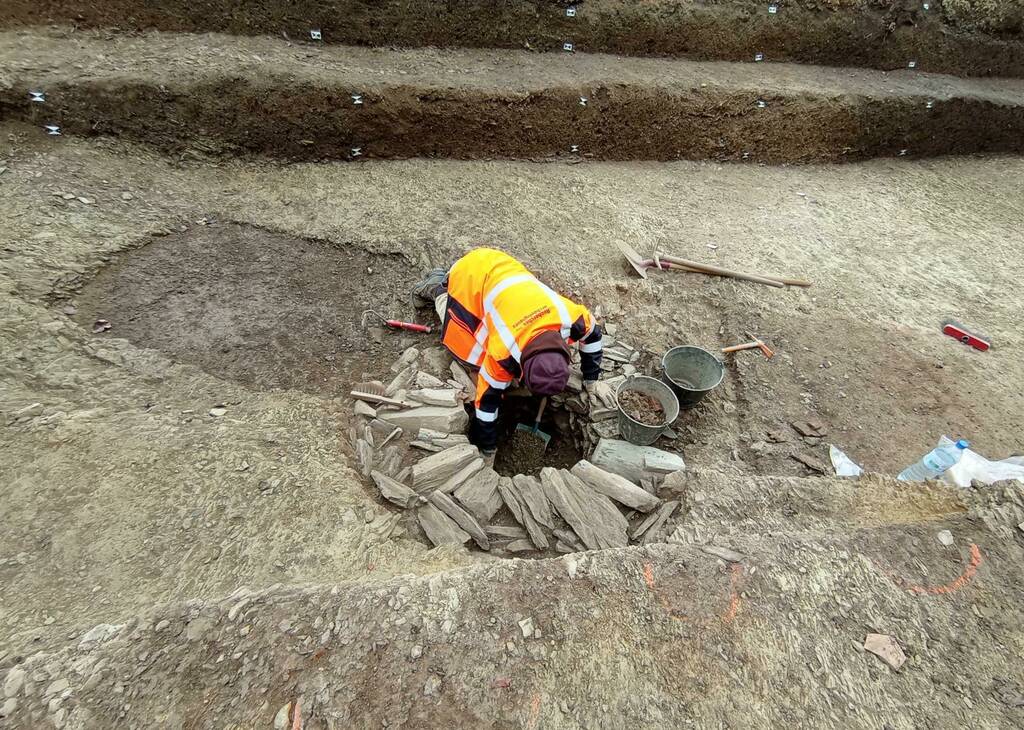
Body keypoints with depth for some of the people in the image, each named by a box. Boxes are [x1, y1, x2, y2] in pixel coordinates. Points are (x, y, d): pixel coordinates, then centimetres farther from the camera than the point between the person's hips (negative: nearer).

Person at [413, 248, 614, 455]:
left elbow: (592, 333, -2)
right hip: (470, 276, -5)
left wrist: (591, 380, 2)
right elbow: (488, 397, -21)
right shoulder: (503, 352, -35)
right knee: (472, 355, -1)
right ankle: (438, 289, 16)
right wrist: (487, 447, -9)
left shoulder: (570, 317, -27)